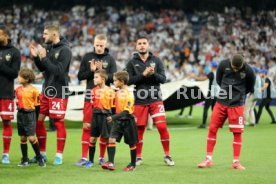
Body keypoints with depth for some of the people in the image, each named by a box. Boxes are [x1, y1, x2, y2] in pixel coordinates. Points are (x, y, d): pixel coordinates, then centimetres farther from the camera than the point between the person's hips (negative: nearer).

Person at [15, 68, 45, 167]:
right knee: (22, 138, 8)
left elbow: (37, 105, -4)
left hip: (30, 114, -5)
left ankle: (39, 158, 4)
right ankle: (25, 160, 15)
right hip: (20, 114, 6)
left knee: (31, 137, -11)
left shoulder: (34, 90, -9)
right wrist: (19, 109, 15)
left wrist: (35, 117, -3)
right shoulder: (18, 90, 6)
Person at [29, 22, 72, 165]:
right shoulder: (48, 47, 8)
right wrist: (36, 57, -3)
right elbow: (42, 68, 13)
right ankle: (42, 153, 19)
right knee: (39, 120, 8)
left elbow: (58, 70, -21)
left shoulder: (65, 50, -13)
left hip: (58, 92, -7)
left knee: (59, 122, -1)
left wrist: (44, 58, -24)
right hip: (46, 90, 7)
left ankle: (59, 155, 8)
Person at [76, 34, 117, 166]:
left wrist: (102, 71, -18)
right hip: (90, 96, 0)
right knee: (86, 126, 0)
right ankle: (84, 157, 4)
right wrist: (91, 71, -12)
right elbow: (80, 76, 4)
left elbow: (113, 78, -3)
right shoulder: (87, 57, 6)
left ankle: (102, 157, 12)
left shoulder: (110, 59, 4)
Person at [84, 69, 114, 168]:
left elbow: (113, 105, -1)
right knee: (92, 138, 6)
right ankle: (91, 161, 16)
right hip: (96, 115, 4)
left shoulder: (110, 91, -5)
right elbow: (92, 104, 10)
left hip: (106, 116, -4)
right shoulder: (94, 90, 6)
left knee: (108, 138, -1)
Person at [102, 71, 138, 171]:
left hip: (127, 121, -7)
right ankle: (111, 163, -17)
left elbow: (126, 111, -22)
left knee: (131, 143, 8)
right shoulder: (118, 92, 6)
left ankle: (133, 164, 23)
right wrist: (113, 118, 13)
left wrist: (113, 117, -27)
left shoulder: (128, 94, -17)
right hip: (118, 120, 7)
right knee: (111, 139, -11)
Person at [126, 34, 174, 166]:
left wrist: (153, 73, -18)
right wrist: (143, 74, -16)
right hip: (139, 101, 0)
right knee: (139, 129, 4)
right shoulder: (132, 63, 5)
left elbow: (163, 79, 0)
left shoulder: (156, 61, 6)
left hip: (155, 100, 0)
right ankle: (138, 156, 18)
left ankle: (167, 155, 4)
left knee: (162, 127, -9)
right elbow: (129, 80, -6)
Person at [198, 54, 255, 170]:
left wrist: (238, 93, 9)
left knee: (237, 133, -3)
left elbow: (250, 88, 6)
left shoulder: (248, 71, -10)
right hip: (221, 103, 2)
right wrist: (227, 90, 6)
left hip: (237, 105, -2)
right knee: (212, 129, 0)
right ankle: (208, 159, 8)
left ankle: (236, 162, 6)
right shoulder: (223, 65, -6)